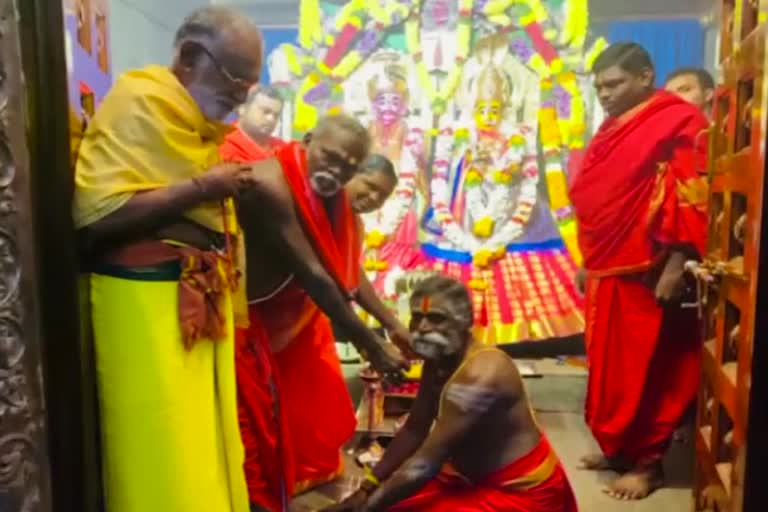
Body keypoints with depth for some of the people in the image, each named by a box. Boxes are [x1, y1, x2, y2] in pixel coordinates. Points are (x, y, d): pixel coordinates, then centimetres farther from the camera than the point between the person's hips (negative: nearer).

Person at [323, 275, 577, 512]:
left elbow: (425, 464, -30)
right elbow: (414, 430, 3)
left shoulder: (479, 376, -30)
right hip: (476, 477, 8)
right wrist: (366, 490, 1)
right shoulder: (438, 359, -4)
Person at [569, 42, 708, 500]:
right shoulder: (613, 129, 17)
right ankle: (617, 447, 28)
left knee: (647, 369, 1)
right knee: (610, 365, 13)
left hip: (648, 273, -8)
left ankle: (648, 462, 16)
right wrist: (589, 264, 17)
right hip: (609, 271, 8)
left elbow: (691, 200, -16)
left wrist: (676, 267, -21)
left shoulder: (679, 123, -8)